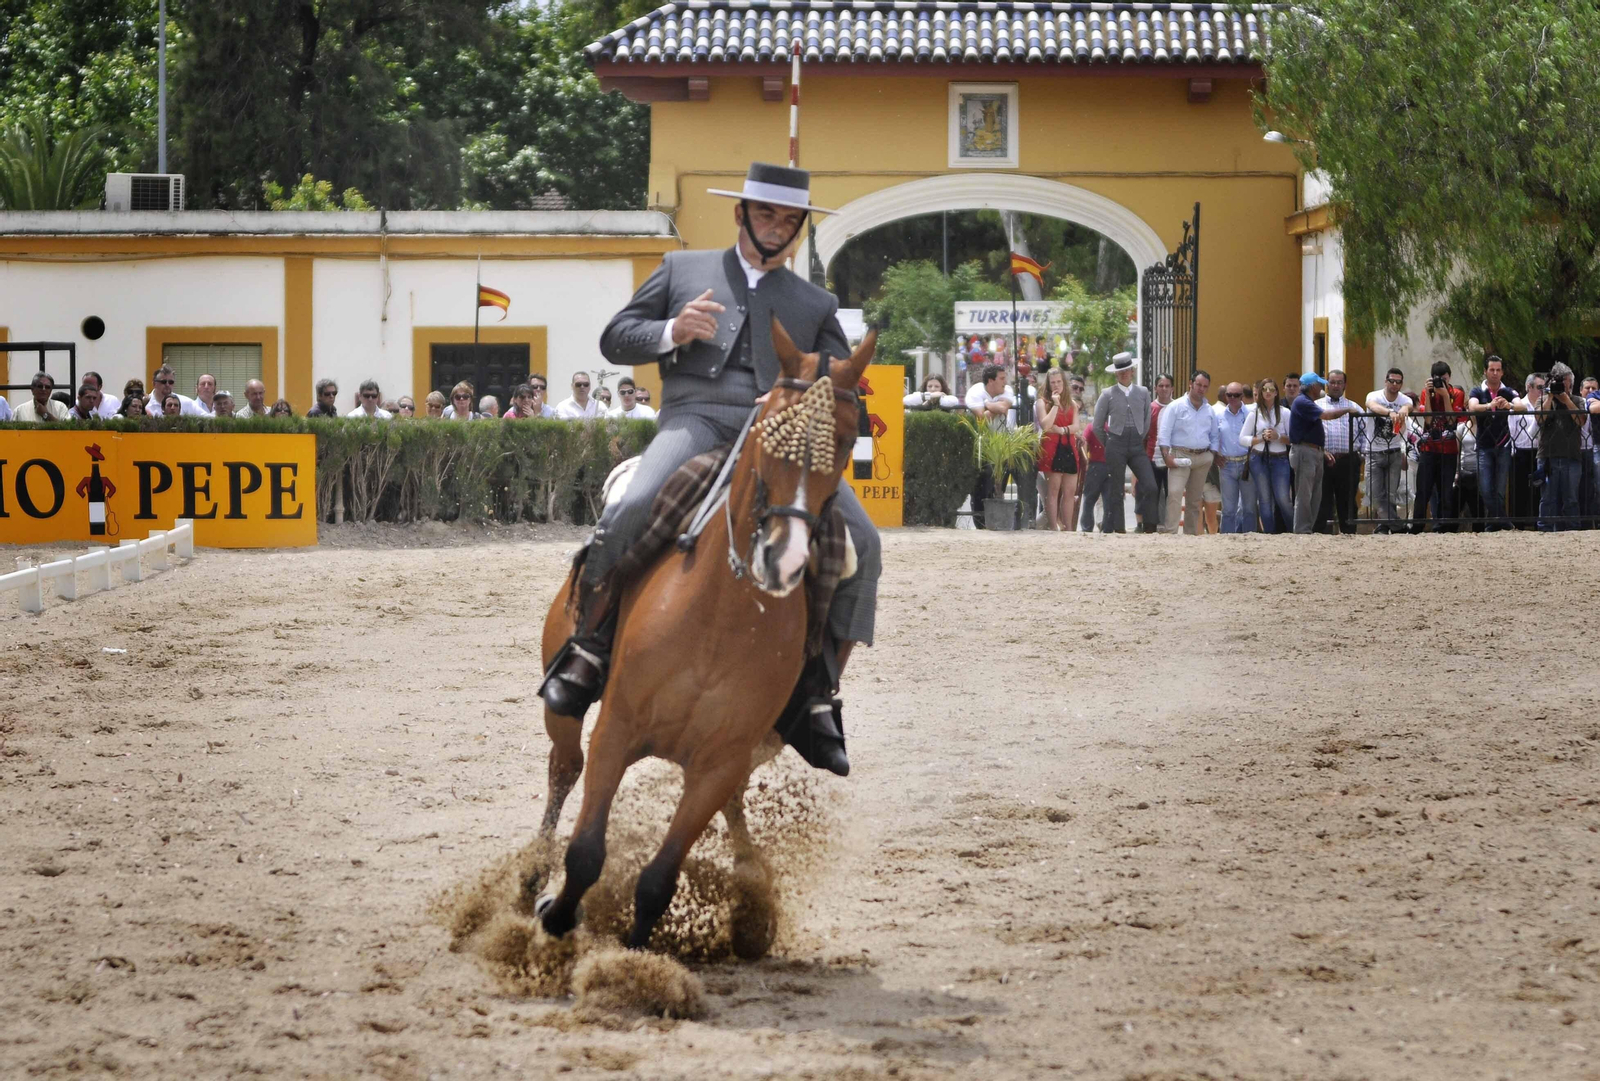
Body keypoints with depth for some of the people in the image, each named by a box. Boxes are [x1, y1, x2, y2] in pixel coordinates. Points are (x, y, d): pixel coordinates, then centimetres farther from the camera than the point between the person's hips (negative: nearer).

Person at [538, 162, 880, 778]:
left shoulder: (817, 305, 26)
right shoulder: (683, 269, 22)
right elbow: (615, 340, 17)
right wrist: (672, 333, -4)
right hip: (697, 419, -2)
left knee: (861, 543, -18)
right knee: (632, 510, -34)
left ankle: (816, 699, -12)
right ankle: (588, 649, -17)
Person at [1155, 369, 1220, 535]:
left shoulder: (1209, 411, 15)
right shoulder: (1176, 406, 0)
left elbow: (1215, 436, 19)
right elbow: (1164, 434, -5)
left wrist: (1212, 456, 5)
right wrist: (1167, 456, -14)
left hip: (1202, 457, 5)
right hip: (1180, 456, -5)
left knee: (1194, 499, 8)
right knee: (1174, 494, -18)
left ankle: (1191, 533, 13)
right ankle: (1170, 532, -24)